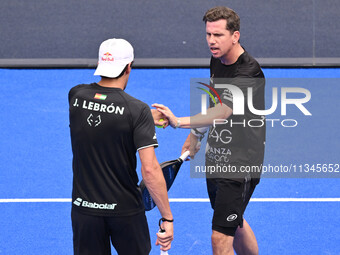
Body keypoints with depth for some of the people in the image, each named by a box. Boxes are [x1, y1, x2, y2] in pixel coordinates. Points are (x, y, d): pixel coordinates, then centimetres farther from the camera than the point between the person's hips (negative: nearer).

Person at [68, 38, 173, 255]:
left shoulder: (76, 96, -4)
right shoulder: (138, 110, -16)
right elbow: (150, 170, -21)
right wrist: (167, 218, -15)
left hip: (83, 206, 3)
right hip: (125, 210, -3)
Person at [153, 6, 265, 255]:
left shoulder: (249, 73, -24)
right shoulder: (217, 61, 4)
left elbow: (222, 112, -37)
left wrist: (180, 121, -49)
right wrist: (196, 134, 20)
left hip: (240, 164, -9)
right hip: (215, 159, 9)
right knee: (235, 224, 25)